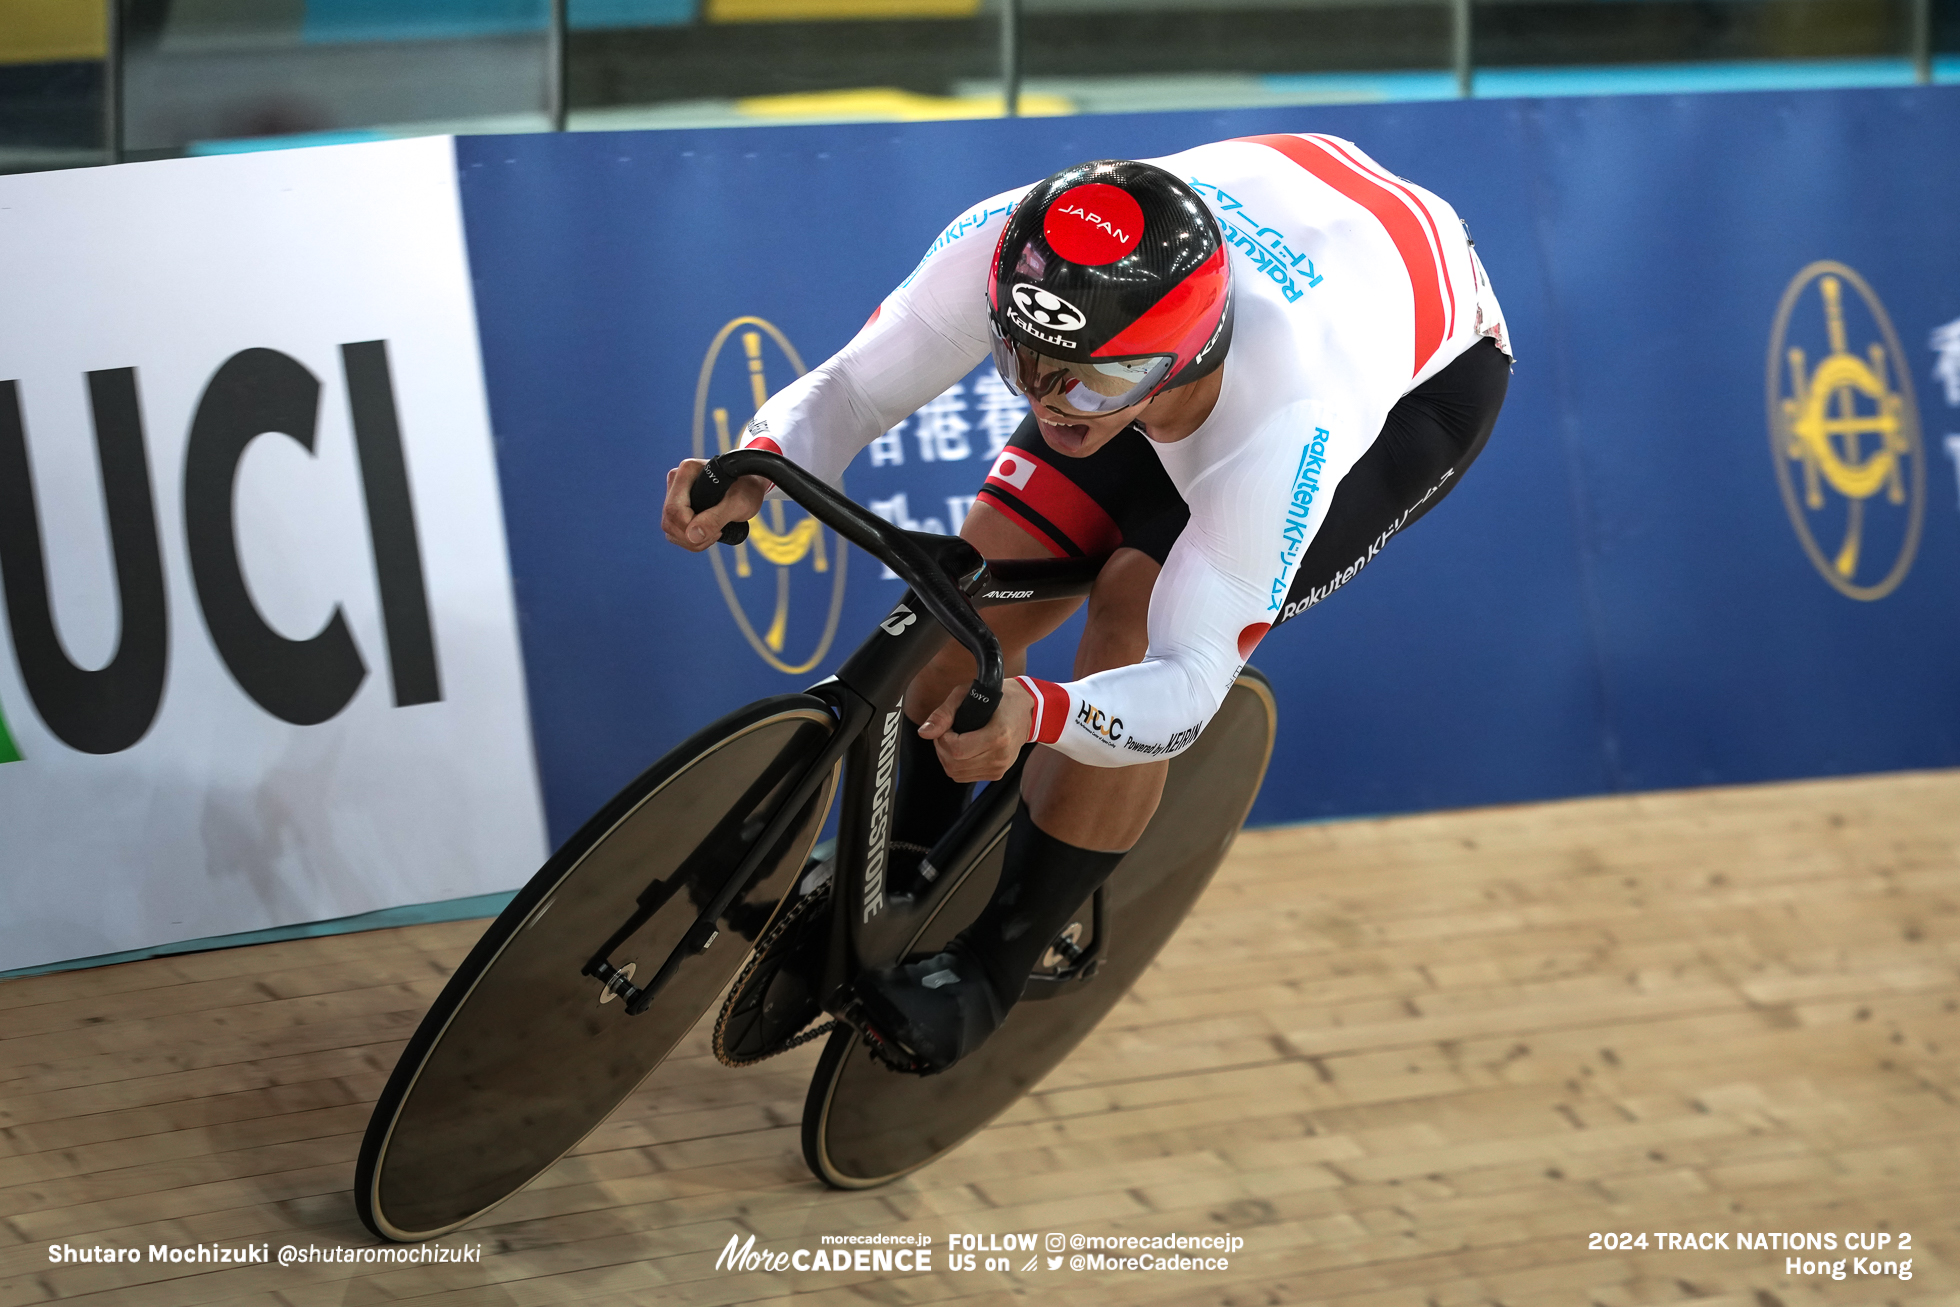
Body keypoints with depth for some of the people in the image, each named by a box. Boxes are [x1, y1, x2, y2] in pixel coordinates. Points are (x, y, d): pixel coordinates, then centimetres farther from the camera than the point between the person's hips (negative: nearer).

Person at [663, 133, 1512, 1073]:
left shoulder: (1291, 425, -46)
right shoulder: (999, 248, -36)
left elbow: (1187, 685, -41)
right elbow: (846, 388, -21)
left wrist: (1035, 715, -62)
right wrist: (750, 473, -43)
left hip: (1424, 377, -5)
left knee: (1135, 617, -24)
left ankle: (988, 973, -7)